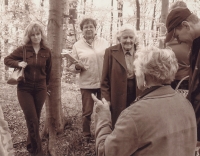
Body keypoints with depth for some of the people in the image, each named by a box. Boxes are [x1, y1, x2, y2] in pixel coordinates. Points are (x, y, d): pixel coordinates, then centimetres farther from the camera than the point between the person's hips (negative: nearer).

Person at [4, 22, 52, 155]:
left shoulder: (46, 51, 0)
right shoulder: (23, 49, -6)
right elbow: (7, 60, 3)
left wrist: (46, 85, 18)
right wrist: (18, 63, -16)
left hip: (40, 89, 2)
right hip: (24, 89, -2)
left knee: (36, 120, 12)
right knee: (32, 121, -4)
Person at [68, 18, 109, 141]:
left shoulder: (104, 42, 2)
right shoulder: (77, 45, 1)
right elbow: (72, 67, 3)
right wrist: (77, 66, -19)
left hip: (103, 83, 1)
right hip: (86, 84, -1)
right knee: (87, 112, 7)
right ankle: (86, 136, 24)